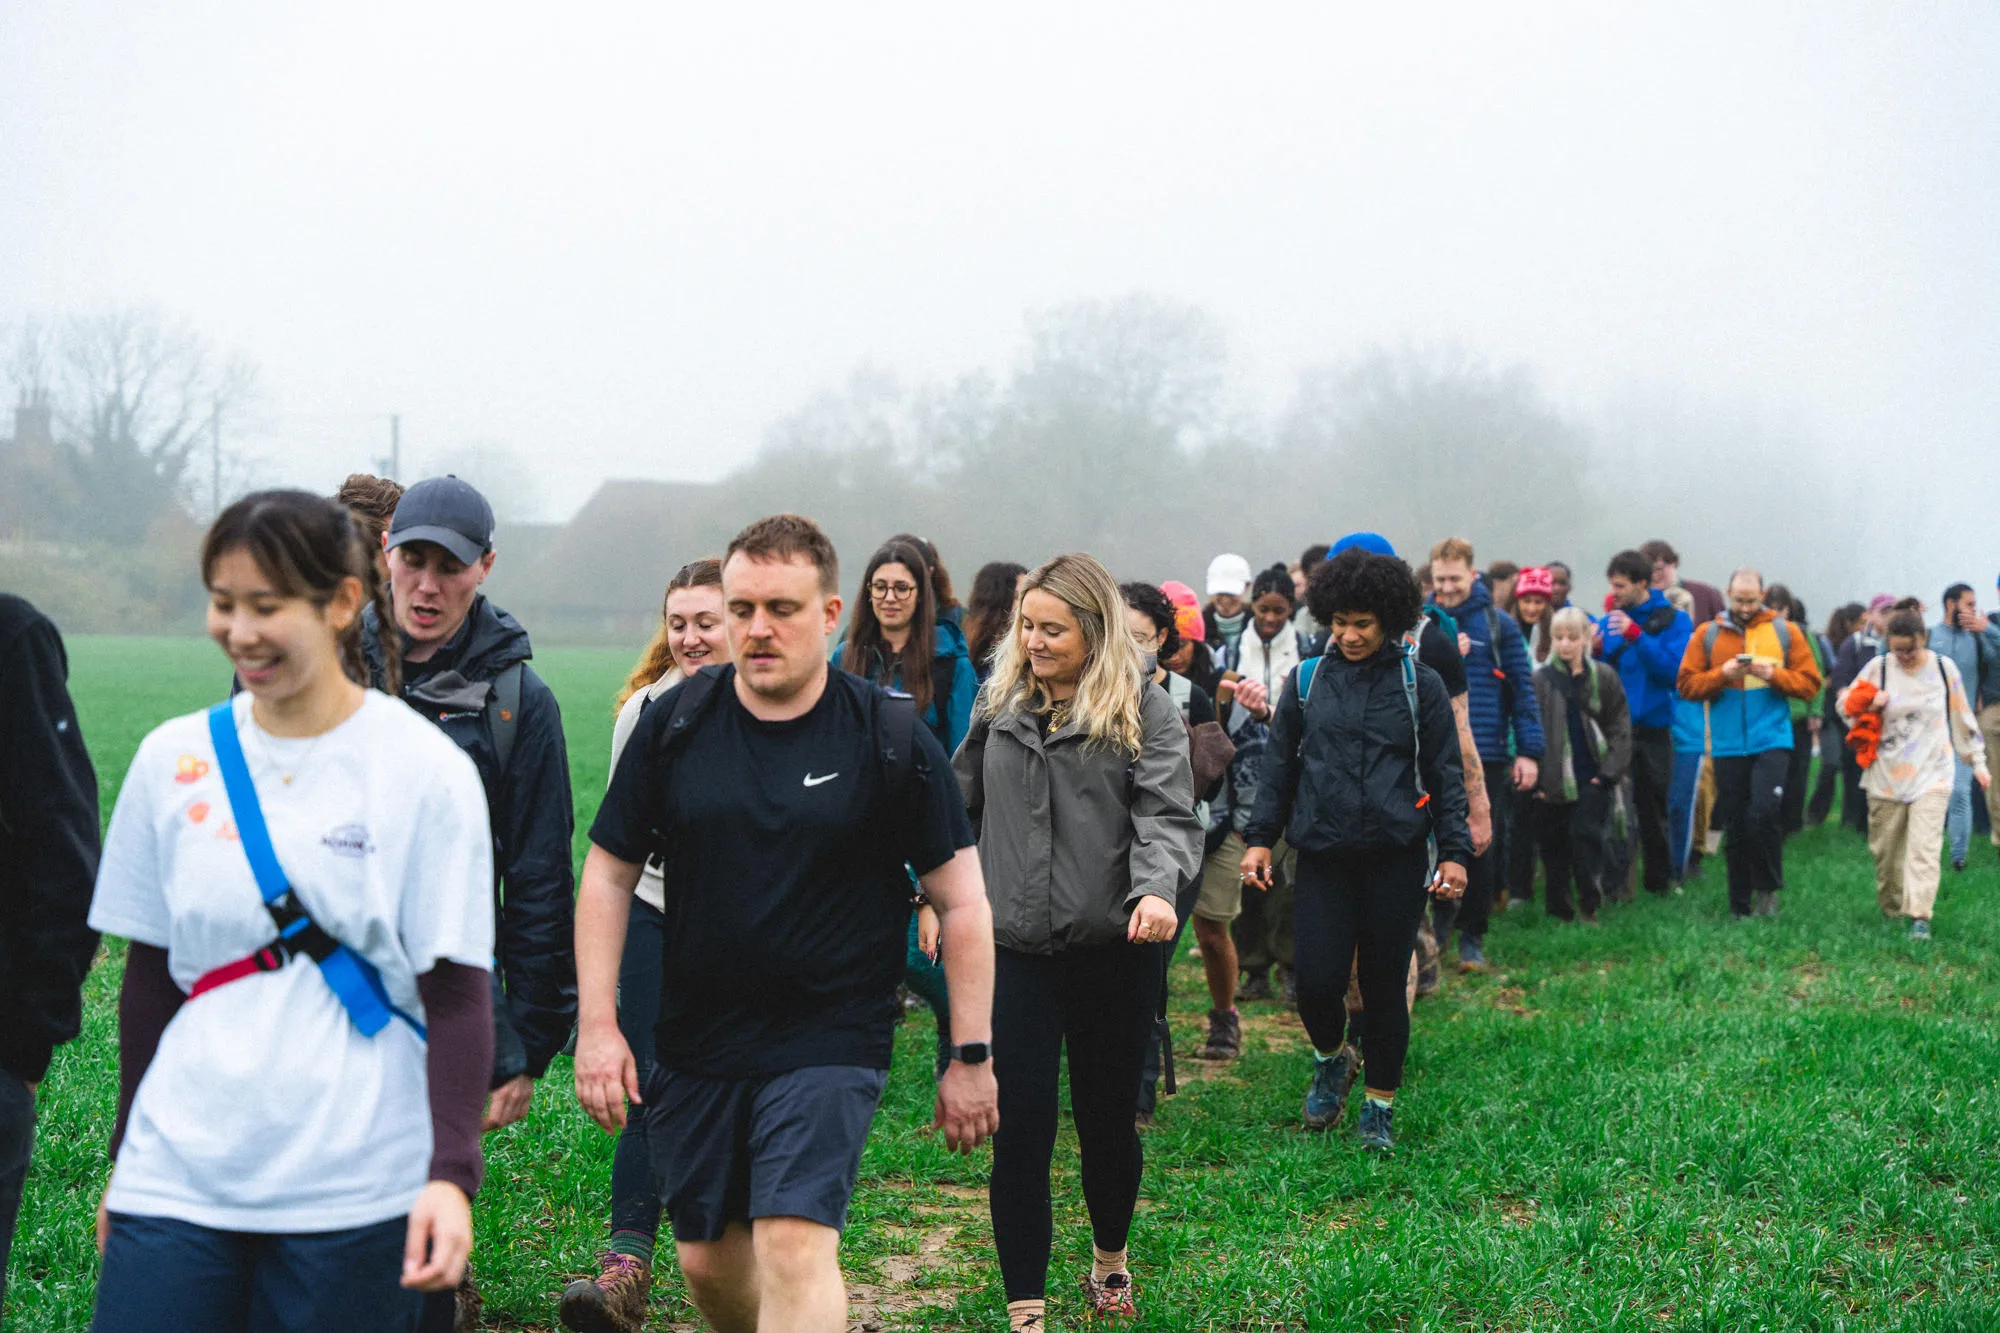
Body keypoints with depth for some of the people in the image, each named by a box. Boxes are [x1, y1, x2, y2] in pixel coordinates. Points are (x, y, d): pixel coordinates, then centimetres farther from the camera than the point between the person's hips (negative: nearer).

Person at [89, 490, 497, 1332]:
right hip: (178, 1177, 3)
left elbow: (457, 992, -5)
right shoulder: (172, 759, 6)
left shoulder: (426, 770, -4)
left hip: (355, 1195, -3)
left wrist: (452, 1174, -14)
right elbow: (150, 975, 13)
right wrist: (126, 1159, 16)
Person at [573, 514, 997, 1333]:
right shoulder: (672, 724, 0)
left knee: (794, 1248, -17)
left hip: (829, 1043, -4)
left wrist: (971, 1054, -2)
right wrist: (598, 1022, 0)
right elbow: (609, 874, 6)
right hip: (694, 1043, 4)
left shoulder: (892, 739, -7)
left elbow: (961, 901, -1)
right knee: (707, 1259, 12)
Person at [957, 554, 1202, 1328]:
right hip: (1014, 948, 2)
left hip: (1112, 948, -2)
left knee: (1108, 1117, 13)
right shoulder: (999, 705, 9)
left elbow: (1168, 814, -12)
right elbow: (962, 804, 18)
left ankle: (1110, 1257, 39)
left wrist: (1157, 890, -30)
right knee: (1020, 1126, -5)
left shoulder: (1144, 711, -3)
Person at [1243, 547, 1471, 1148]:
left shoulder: (1421, 685, 2)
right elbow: (1280, 766, 13)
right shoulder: (1306, 682, 6)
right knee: (1316, 981, -8)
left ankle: (1379, 1104, 21)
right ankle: (1331, 1061, 24)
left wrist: (1454, 851, -1)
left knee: (1385, 985, 4)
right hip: (1324, 856, 1)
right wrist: (1260, 838, 6)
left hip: (1397, 858, -1)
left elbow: (1445, 776, 6)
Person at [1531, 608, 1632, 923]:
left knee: (1585, 834, -12)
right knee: (1553, 846, 4)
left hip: (1592, 779, -1)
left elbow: (1620, 729, 5)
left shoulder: (1604, 676, 3)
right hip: (1552, 781, 1)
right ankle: (1559, 912, 16)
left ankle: (1589, 906, 1)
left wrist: (1609, 773, -3)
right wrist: (1534, 779, -5)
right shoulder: (1540, 679, 0)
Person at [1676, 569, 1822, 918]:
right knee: (1735, 827, 5)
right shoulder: (1708, 635, 8)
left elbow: (1809, 682, 3)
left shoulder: (1784, 632, 6)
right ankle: (1740, 906, 14)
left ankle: (1767, 888, 4)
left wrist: (1773, 674, -13)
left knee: (1764, 812, -17)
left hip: (1772, 741, -2)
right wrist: (1722, 674, -13)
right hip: (1728, 745, 2)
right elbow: (1688, 684, 2)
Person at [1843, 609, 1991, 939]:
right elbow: (1846, 705, 7)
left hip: (1932, 774, -1)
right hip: (1887, 775, 1)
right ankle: (1891, 909, 24)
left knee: (1924, 847, -13)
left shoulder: (1943, 667, 1)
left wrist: (1977, 761, 12)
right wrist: (1869, 705, -15)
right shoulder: (1878, 670, 0)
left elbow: (1962, 716, 10)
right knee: (1885, 849, 7)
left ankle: (1919, 916, -17)